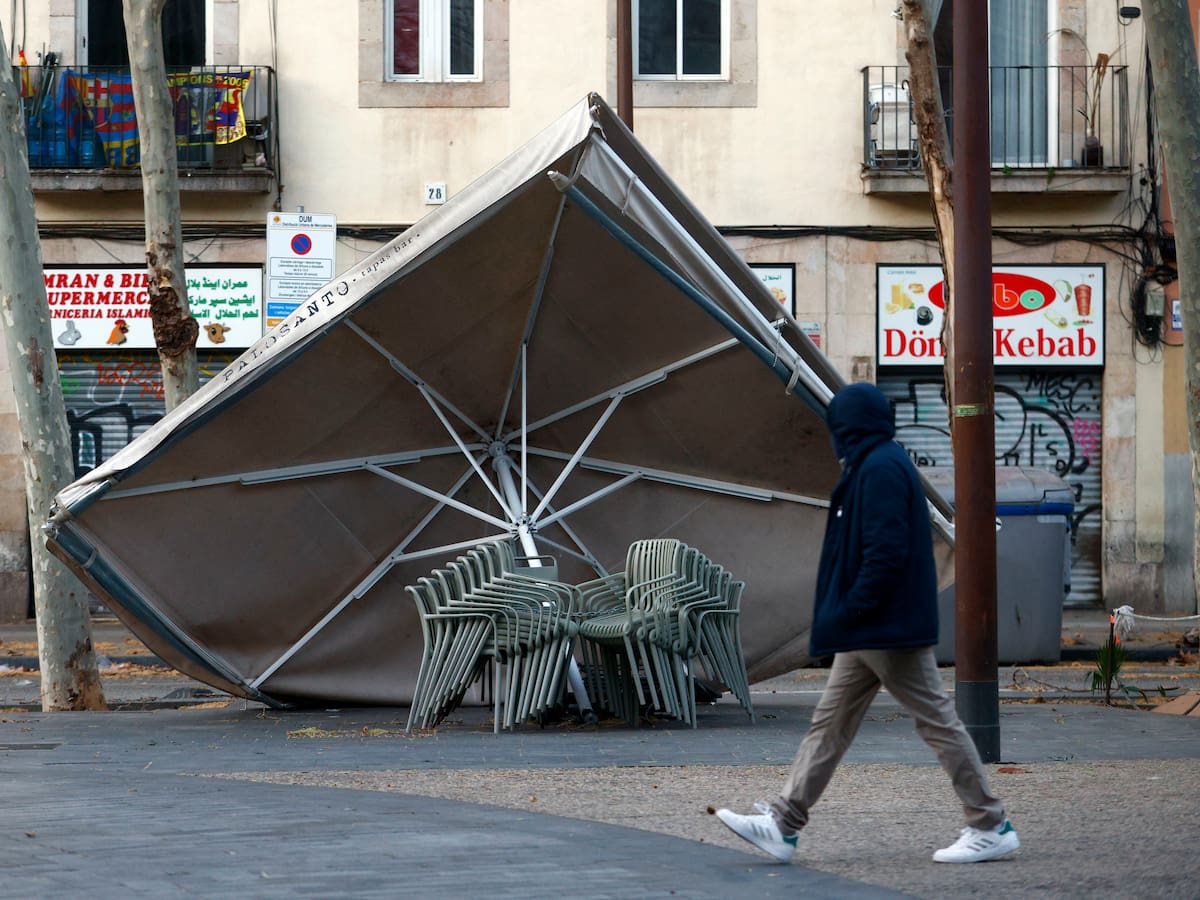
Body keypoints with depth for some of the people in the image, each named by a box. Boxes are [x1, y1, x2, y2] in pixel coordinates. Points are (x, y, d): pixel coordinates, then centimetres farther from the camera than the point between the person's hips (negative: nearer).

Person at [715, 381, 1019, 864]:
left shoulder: (881, 470, -16)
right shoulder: (872, 466, 16)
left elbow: (886, 551, -25)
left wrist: (850, 613, -19)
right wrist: (845, 619, 17)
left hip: (888, 627, -11)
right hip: (868, 634, 11)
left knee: (936, 720, -4)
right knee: (830, 722, 9)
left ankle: (991, 827, 2)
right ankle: (783, 825, 10)